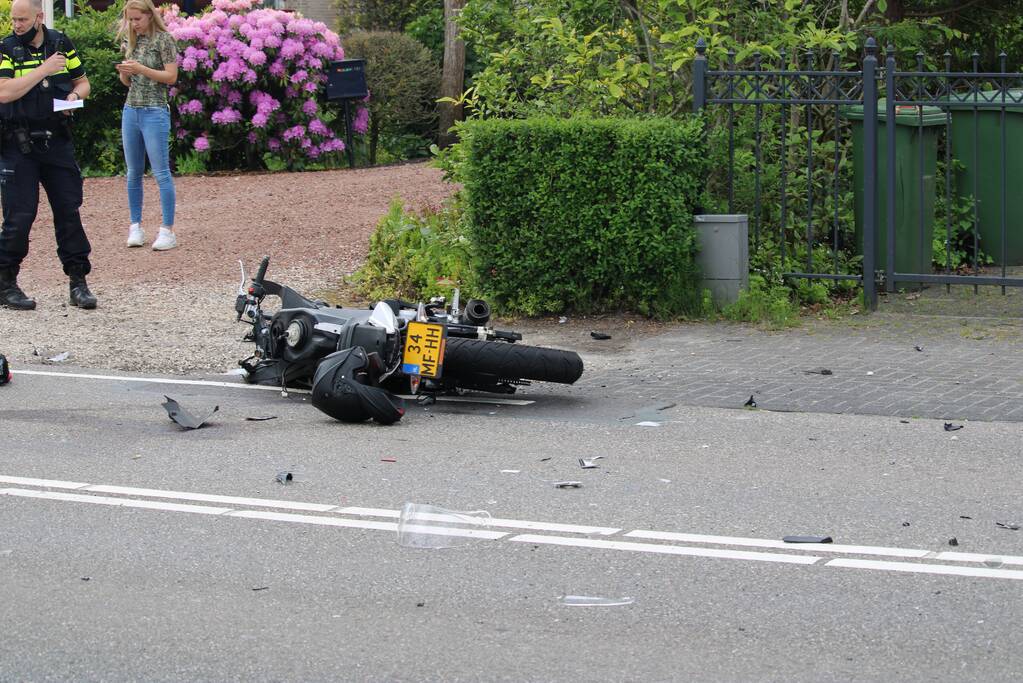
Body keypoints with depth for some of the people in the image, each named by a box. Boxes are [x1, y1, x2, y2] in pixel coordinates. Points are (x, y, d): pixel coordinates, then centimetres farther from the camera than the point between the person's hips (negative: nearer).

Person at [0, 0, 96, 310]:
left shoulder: (61, 44, 6)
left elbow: (82, 82, 18)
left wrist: (75, 94, -6)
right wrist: (45, 69, -19)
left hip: (57, 142, 3)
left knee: (69, 211, 4)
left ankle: (78, 282, 11)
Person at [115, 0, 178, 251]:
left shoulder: (164, 40, -6)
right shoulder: (132, 41, 12)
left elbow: (171, 77, -10)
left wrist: (142, 69, -18)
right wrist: (124, 73, -5)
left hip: (155, 112, -7)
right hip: (131, 110, 7)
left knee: (161, 173, -7)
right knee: (134, 173, 8)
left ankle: (168, 231, -6)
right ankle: (135, 226, 14)